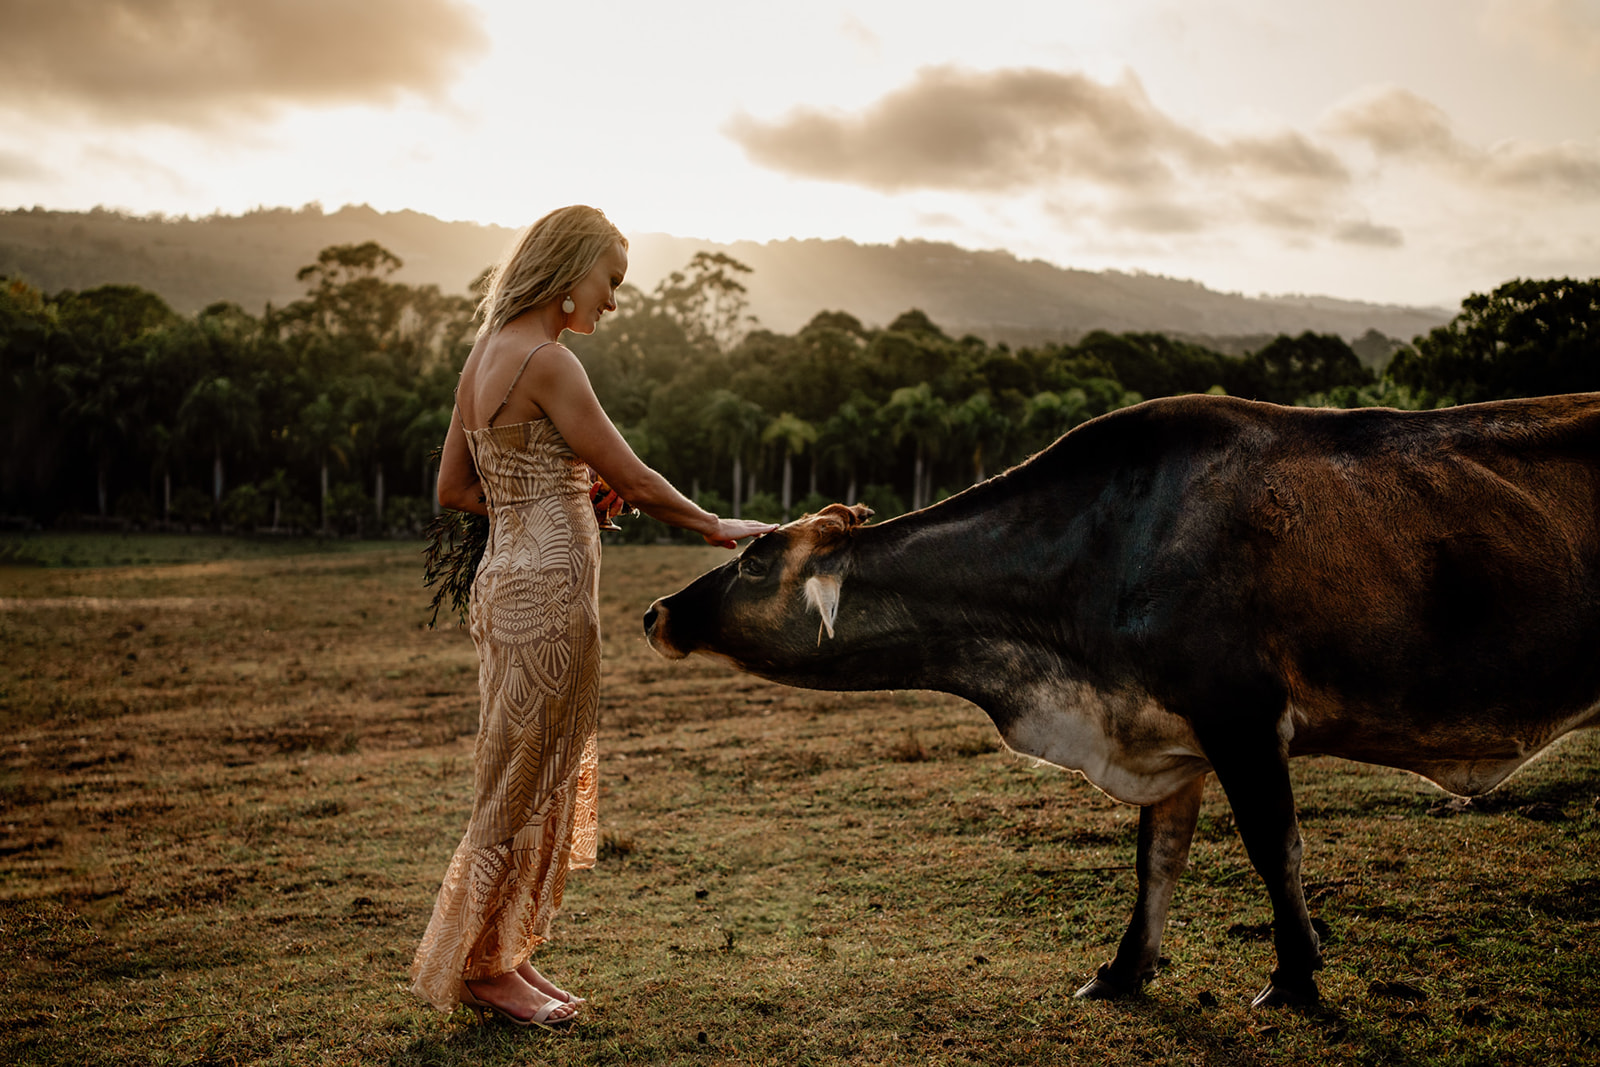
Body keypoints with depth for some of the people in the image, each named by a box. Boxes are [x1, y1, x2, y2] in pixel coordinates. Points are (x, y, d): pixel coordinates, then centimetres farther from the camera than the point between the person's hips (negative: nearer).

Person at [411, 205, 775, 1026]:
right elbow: (632, 478, -14)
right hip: (549, 590, -9)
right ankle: (479, 967, 17)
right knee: (525, 781, 3)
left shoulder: (485, 355, 13)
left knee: (539, 779, 17)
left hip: (509, 580, 9)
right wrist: (714, 526, -1)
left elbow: (453, 489, 15)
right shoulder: (547, 360, -15)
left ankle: (505, 957, 28)